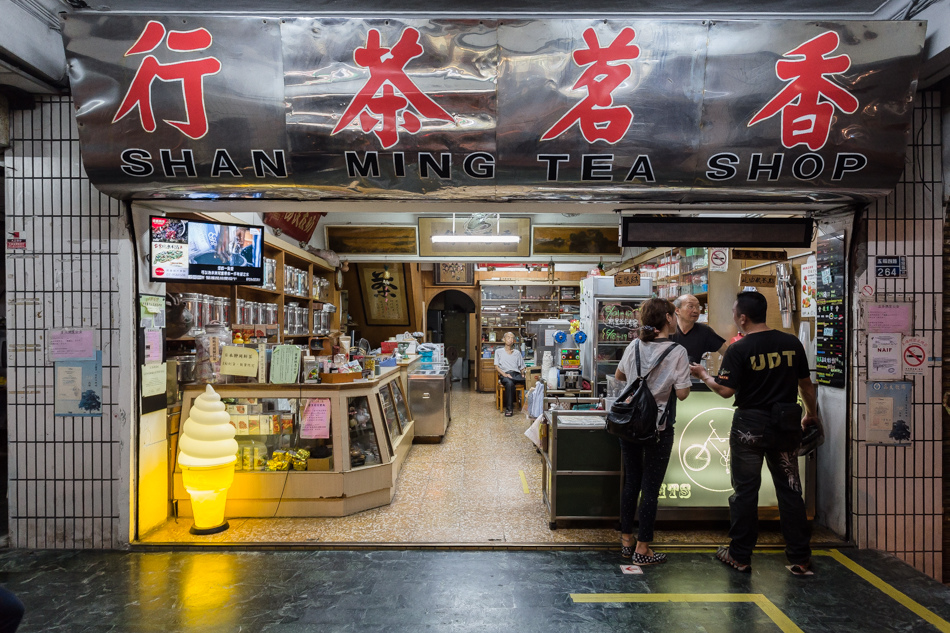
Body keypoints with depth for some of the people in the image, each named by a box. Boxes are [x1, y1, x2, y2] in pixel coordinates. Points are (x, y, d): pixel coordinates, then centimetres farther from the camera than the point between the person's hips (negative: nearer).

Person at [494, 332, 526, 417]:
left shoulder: (517, 352, 27)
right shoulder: (499, 351, 19)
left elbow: (522, 367, 23)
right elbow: (496, 366, 8)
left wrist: (523, 374, 0)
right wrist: (504, 374, -9)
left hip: (516, 374, 3)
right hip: (505, 374, -3)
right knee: (510, 383, -41)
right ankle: (508, 409, -37)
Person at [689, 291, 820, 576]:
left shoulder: (738, 349, -13)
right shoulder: (792, 343, 1)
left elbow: (726, 390, -16)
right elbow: (806, 384, 10)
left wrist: (703, 374, 0)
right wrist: (811, 414, 25)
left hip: (750, 426, -4)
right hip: (785, 425, 4)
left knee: (745, 491, 7)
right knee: (790, 490, 12)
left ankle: (740, 556, 17)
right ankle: (801, 559, 19)